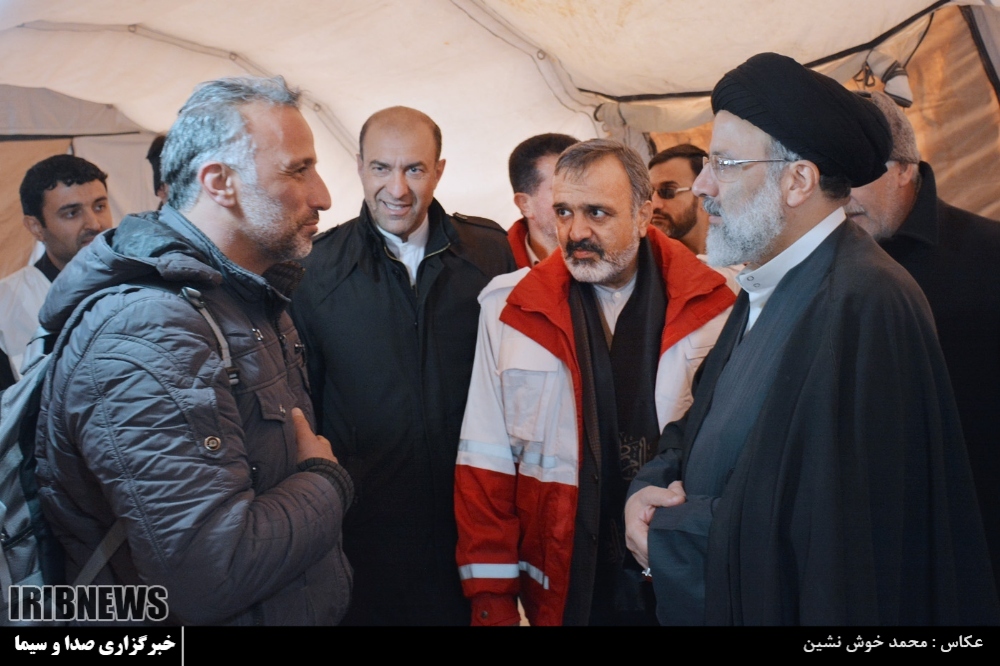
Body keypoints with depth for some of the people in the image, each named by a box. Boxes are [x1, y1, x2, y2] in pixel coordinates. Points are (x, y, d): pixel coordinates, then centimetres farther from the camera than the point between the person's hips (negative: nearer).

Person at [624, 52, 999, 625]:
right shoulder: (766, 288, 5)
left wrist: (669, 535, -19)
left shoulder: (868, 304, -24)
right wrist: (652, 486, -9)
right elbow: (701, 427, 11)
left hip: (781, 603, -8)